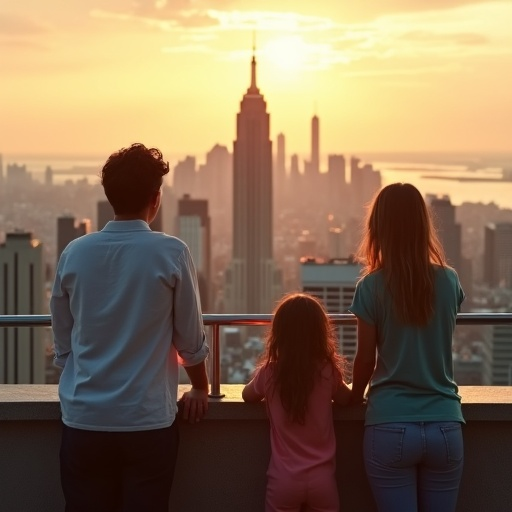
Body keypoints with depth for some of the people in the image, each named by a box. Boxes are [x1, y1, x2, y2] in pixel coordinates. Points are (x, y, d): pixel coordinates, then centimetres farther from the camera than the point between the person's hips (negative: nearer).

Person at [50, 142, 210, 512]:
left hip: (83, 420, 3)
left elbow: (62, 342, 10)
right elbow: (191, 339, 1)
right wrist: (201, 388, 18)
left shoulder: (74, 254, 2)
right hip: (148, 421, -2)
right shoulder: (171, 254, -7)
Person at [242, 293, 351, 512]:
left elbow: (247, 395, 14)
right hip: (322, 479, 1)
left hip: (283, 480, 0)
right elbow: (347, 399, 14)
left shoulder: (269, 373, -7)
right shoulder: (328, 372, -6)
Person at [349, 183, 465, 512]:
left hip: (391, 426, -2)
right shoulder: (449, 281, 2)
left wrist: (356, 396, 19)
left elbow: (366, 358, 1)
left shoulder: (372, 286, -6)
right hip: (445, 426, 3)